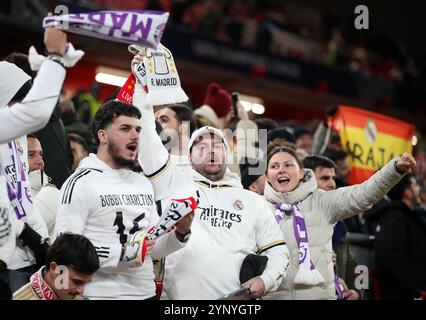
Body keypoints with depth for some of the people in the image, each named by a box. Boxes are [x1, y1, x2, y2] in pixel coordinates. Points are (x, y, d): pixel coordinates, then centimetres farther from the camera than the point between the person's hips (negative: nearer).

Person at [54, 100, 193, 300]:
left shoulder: (143, 184, 12)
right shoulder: (81, 183, -10)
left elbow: (153, 249, 13)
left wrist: (180, 233, -5)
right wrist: (123, 253, -22)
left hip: (146, 292, 6)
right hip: (102, 294, -6)